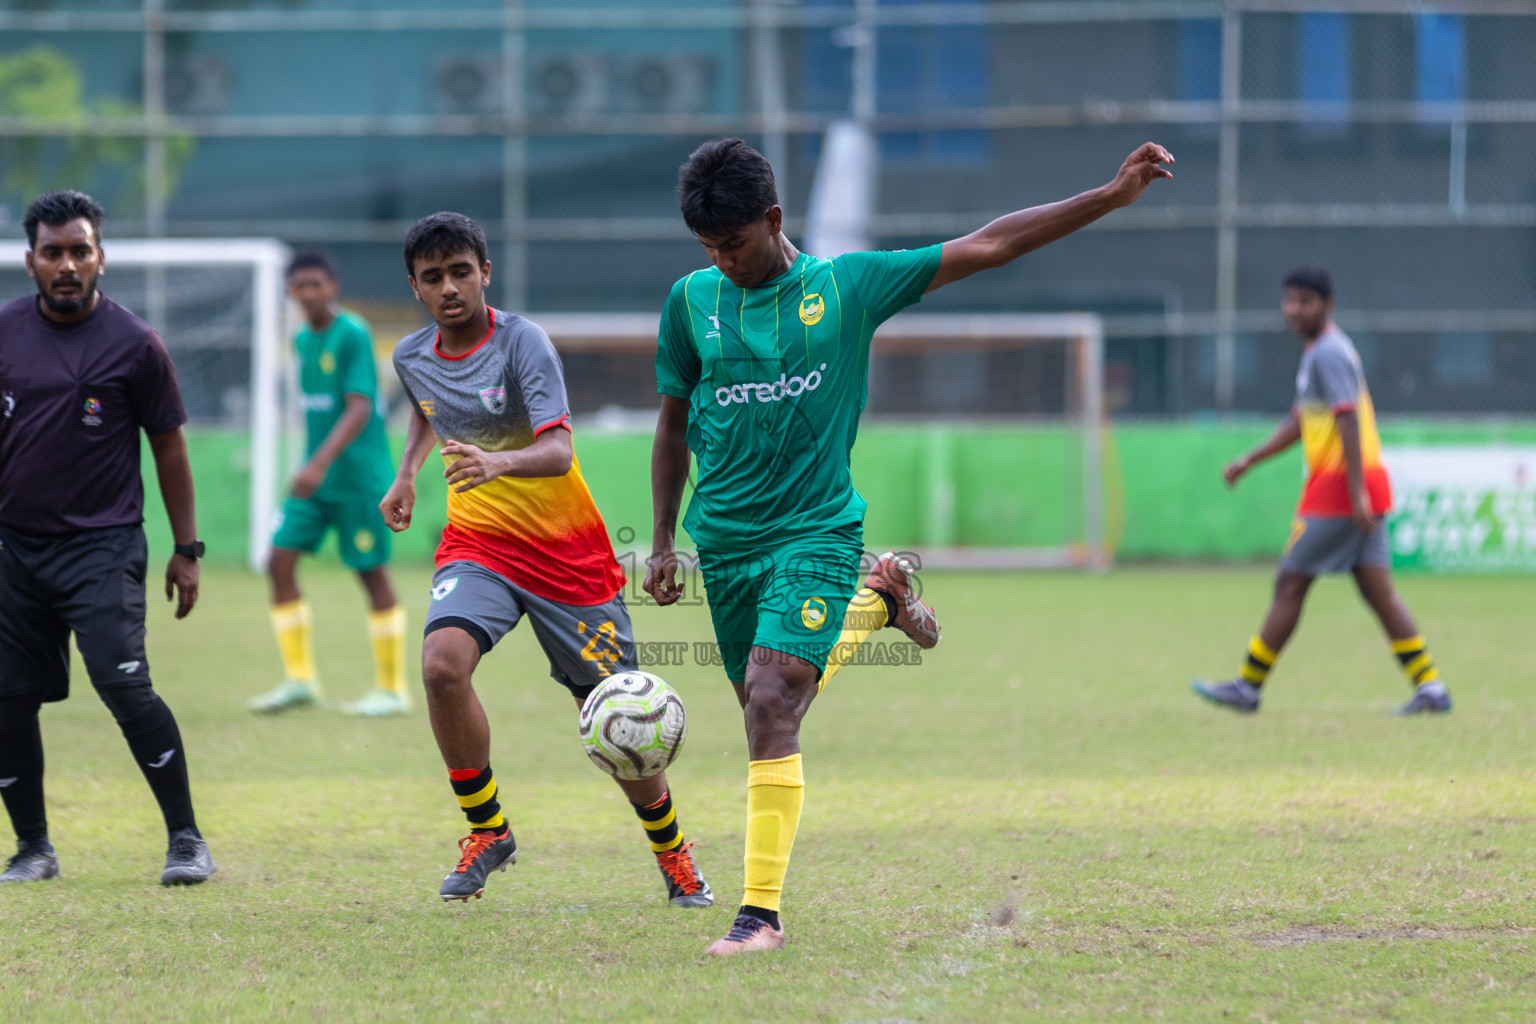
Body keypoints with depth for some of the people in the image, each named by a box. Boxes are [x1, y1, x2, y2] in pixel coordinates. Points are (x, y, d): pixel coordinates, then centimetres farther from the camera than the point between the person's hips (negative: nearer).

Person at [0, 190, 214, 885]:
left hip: (103, 545, -4)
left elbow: (169, 448, 3)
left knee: (123, 685, -17)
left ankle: (186, 839, -8)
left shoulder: (135, 345, -4)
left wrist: (187, 549, 2)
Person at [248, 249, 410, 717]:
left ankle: (391, 688, 10)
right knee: (280, 561, -2)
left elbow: (359, 408, -22)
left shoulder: (352, 335, -14)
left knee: (371, 572, 0)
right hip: (316, 477, 7)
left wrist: (322, 463, -32)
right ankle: (300, 679, 5)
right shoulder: (303, 340, 9)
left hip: (358, 477, -7)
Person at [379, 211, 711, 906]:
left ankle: (672, 851, 28)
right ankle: (487, 833, -8)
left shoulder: (521, 342, -17)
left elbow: (557, 451, -31)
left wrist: (496, 462, -49)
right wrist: (407, 474, 15)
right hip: (476, 544, 3)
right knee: (442, 663, -26)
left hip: (568, 554, -3)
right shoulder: (412, 358, 1)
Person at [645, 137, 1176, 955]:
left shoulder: (846, 286, -3)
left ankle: (763, 911, -19)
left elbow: (986, 248, -3)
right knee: (760, 709, 12)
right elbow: (674, 425, 15)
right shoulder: (692, 299, 4)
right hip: (725, 541, 4)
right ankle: (877, 603, 40)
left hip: (815, 529, -4)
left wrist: (1113, 197, -8)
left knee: (770, 706, -20)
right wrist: (663, 540, 14)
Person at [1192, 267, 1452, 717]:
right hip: (1361, 493, 9)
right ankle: (1430, 687, -3)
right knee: (1378, 591, 4)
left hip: (1337, 489, -9)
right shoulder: (1319, 352, 19)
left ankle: (1248, 686, 6)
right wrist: (1248, 461, 28)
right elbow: (1300, 423, 29)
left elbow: (1349, 422, -21)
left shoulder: (1329, 354, -12)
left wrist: (1357, 493, -27)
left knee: (1290, 584, -1)